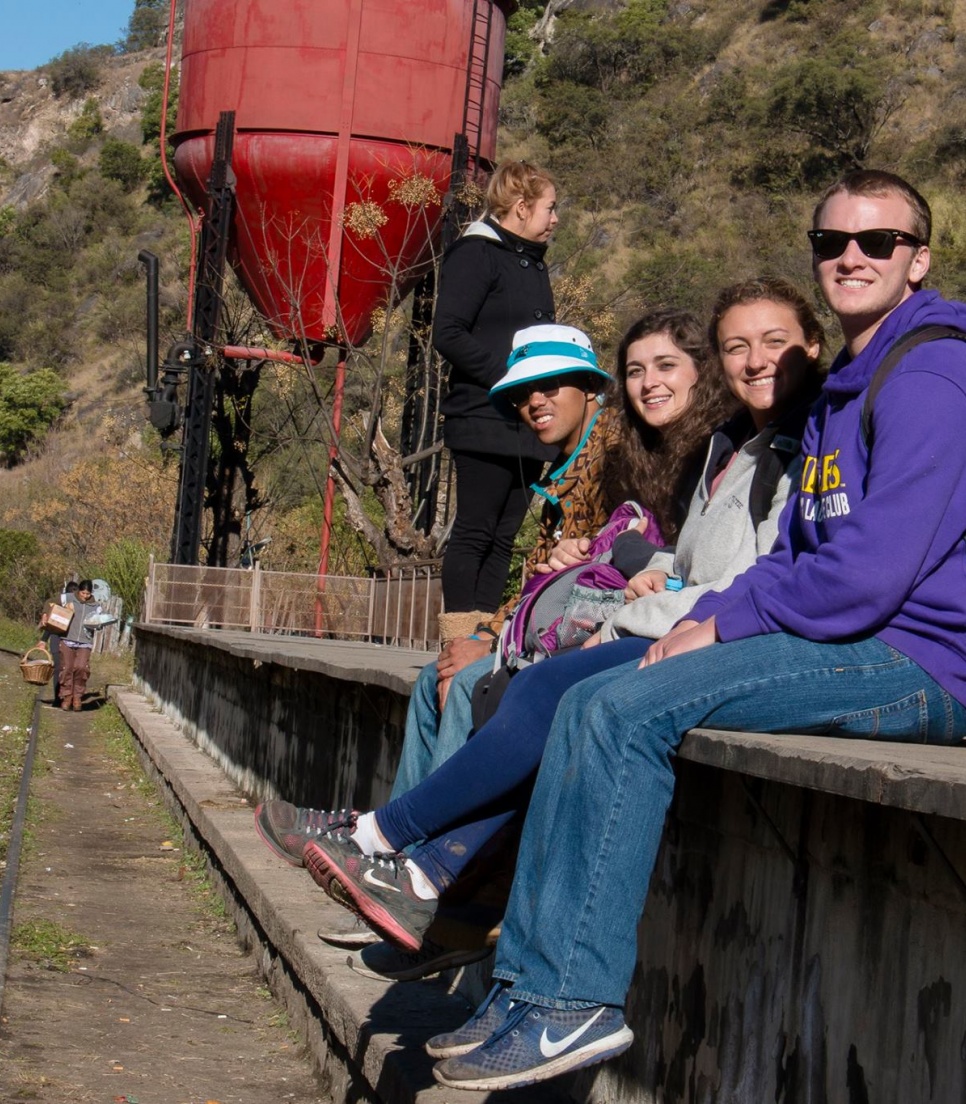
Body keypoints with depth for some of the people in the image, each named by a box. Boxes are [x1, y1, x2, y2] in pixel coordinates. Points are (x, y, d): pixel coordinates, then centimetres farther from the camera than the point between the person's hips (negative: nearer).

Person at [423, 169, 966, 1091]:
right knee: (589, 703, -1)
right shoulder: (843, 390, 23)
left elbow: (871, 573, -20)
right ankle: (531, 987, -1)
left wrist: (723, 625, -10)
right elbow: (796, 553, 21)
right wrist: (704, 616, 4)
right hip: (859, 646, 10)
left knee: (630, 711, -22)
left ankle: (572, 1001, -16)